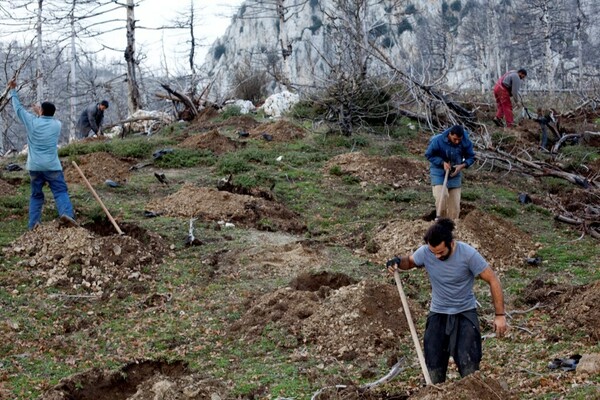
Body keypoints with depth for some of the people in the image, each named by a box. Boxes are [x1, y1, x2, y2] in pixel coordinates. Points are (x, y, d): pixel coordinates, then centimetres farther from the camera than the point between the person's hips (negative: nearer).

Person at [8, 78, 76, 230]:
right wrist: (39, 113, 30)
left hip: (34, 166, 1)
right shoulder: (57, 124, 3)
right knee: (61, 191, -5)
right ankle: (66, 213, -31)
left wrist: (13, 90, 21)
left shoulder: (32, 122, -1)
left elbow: (18, 108, 11)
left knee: (36, 195, 13)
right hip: (52, 166, -1)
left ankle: (33, 223, 5)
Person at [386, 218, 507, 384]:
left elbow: (493, 280, -14)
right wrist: (398, 262, -15)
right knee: (434, 365, 7)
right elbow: (410, 261, 10)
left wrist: (500, 315, -15)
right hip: (438, 314, 3)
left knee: (468, 364, -13)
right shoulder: (425, 252, -13)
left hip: (465, 314, -3)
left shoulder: (468, 254, -22)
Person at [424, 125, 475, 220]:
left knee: (455, 204, 3)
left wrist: (462, 165, -19)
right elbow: (429, 155, -8)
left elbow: (471, 158, 1)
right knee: (440, 200, -19)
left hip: (455, 174, 3)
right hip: (439, 173, -3)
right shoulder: (438, 141, -22)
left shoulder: (466, 142, -15)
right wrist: (442, 163, -21)